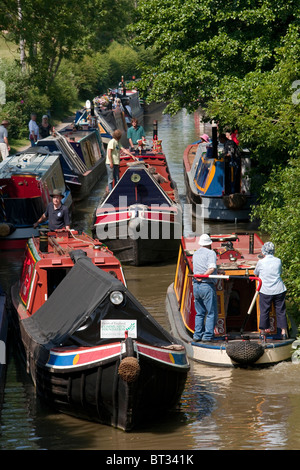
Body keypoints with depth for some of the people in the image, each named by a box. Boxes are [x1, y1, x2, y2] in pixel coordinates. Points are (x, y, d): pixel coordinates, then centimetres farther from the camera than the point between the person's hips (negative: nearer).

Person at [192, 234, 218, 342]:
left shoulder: (195, 254, 15)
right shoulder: (211, 253, -6)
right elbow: (212, 268, -18)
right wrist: (203, 276, -12)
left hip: (196, 286, 6)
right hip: (207, 286, -6)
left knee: (200, 313, 15)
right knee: (211, 313, 0)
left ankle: (197, 335, 12)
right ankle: (207, 336, -5)